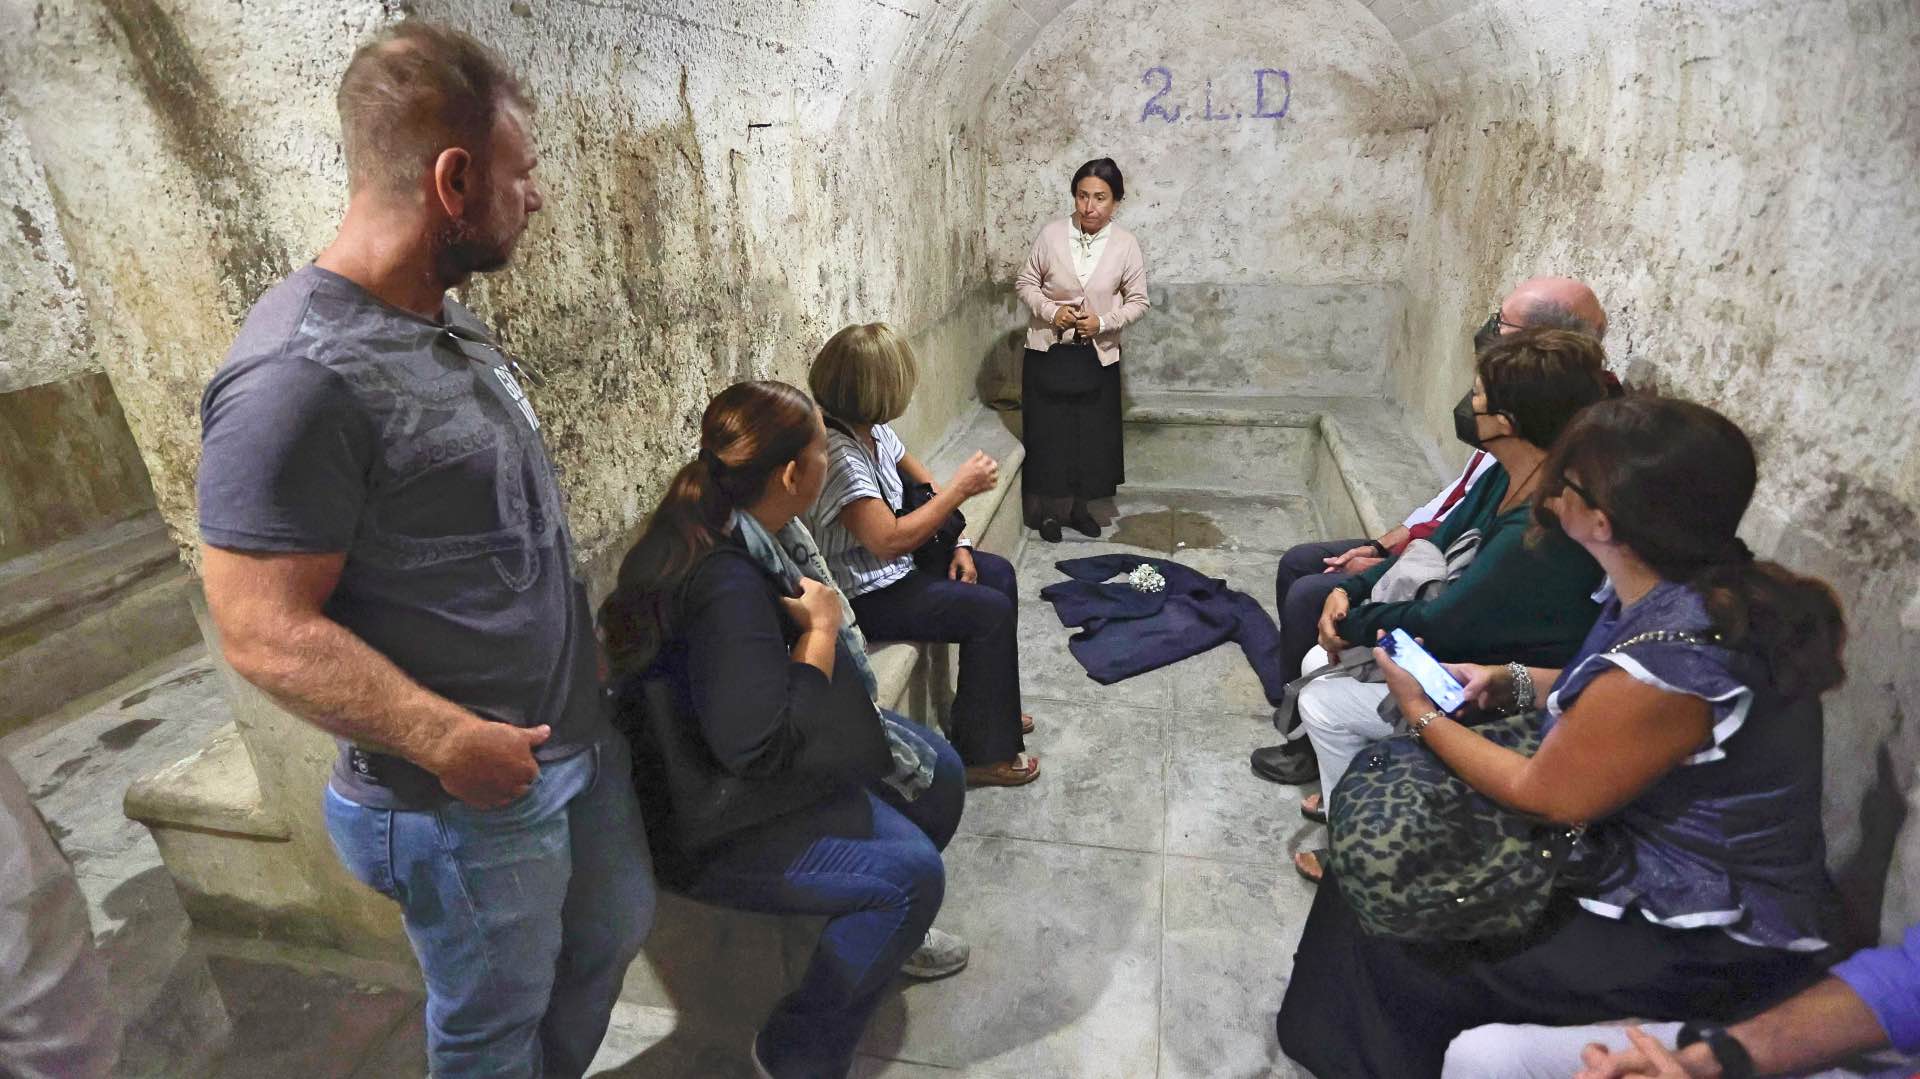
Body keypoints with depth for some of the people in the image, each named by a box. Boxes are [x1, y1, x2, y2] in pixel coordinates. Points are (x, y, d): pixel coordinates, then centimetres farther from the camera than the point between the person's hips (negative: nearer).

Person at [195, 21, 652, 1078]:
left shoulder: (453, 327, 4)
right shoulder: (298, 378, -24)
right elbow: (266, 633, -23)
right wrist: (449, 740, -26)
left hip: (583, 741, 9)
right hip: (470, 798, -8)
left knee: (613, 933, 28)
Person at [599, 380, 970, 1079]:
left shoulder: (750, 529, -4)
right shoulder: (725, 581, -34)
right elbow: (763, 745, -34)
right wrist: (821, 626, -26)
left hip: (764, 752, 10)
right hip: (713, 817, -9)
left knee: (937, 770, 9)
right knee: (909, 870, -17)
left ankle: (887, 928, 35)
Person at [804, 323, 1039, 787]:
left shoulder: (873, 429, -1)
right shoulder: (836, 452, -30)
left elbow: (923, 484, 11)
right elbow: (890, 540, -33)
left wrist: (957, 544, 0)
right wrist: (961, 487, -26)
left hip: (896, 567, 10)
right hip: (865, 596, -10)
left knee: (998, 573, 14)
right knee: (991, 611, -13)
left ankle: (994, 709, 28)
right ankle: (984, 752, 2)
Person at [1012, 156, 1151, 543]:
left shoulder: (1125, 244, -6)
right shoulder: (1051, 234, -7)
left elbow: (1138, 301, 0)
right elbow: (1025, 283, 1)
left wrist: (1103, 321, -16)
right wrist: (1050, 310, -16)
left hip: (1097, 355, 1)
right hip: (1048, 352, -1)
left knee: (1092, 434, 9)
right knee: (1048, 431, 5)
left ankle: (1078, 506, 28)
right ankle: (1048, 509, 21)